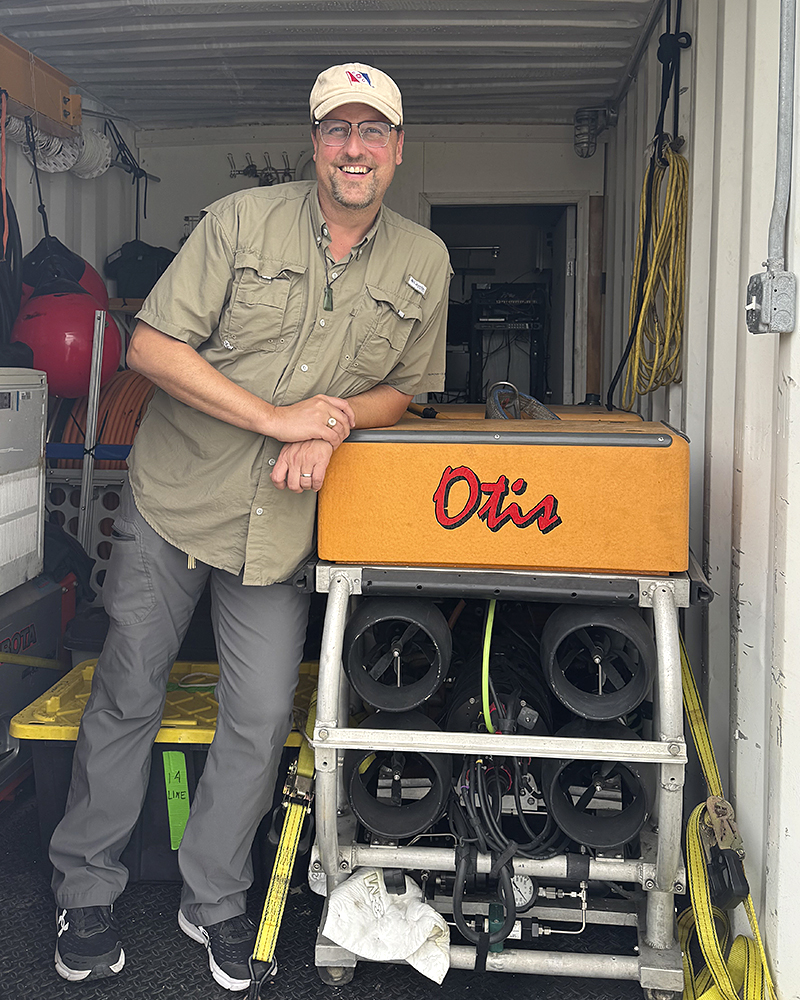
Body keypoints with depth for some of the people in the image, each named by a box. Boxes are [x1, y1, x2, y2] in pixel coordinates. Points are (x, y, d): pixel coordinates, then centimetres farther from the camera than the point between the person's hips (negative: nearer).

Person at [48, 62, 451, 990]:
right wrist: (276, 415, -18)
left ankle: (213, 900, 27)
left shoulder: (423, 262, 2)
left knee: (261, 719, 3)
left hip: (281, 524, 2)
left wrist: (331, 425, -11)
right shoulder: (242, 220, -8)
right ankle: (85, 891, 29)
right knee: (126, 695, 8)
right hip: (173, 496, -2)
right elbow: (151, 346, -11)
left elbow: (402, 388, 10)